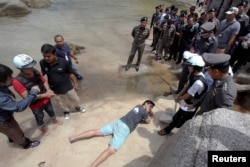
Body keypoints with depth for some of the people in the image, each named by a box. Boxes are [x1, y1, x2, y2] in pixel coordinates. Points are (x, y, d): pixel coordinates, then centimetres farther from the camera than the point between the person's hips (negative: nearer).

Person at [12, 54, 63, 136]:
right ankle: (43, 128, 51)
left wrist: (48, 90, -23)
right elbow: (27, 97, -30)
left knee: (50, 111, 28)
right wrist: (45, 95, -36)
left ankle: (55, 120, 59)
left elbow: (44, 81, -3)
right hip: (35, 104, -4)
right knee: (39, 117, 21)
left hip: (46, 99, 4)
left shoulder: (35, 72, -18)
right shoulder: (17, 82, -31)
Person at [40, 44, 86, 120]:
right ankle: (66, 111, 55)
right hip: (55, 89, 2)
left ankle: (78, 107, 54)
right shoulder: (42, 63, -18)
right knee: (61, 103, 24)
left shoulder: (63, 62, -25)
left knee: (75, 99, 20)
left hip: (67, 86, -1)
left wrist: (75, 84, -5)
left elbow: (70, 74, -12)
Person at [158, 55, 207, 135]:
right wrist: (179, 95, -3)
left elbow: (188, 95, -24)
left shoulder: (198, 82, -35)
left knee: (177, 118, 13)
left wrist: (178, 98, -7)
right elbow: (187, 85, 4)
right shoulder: (194, 74, -7)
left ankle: (167, 130, 35)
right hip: (186, 102, 7)